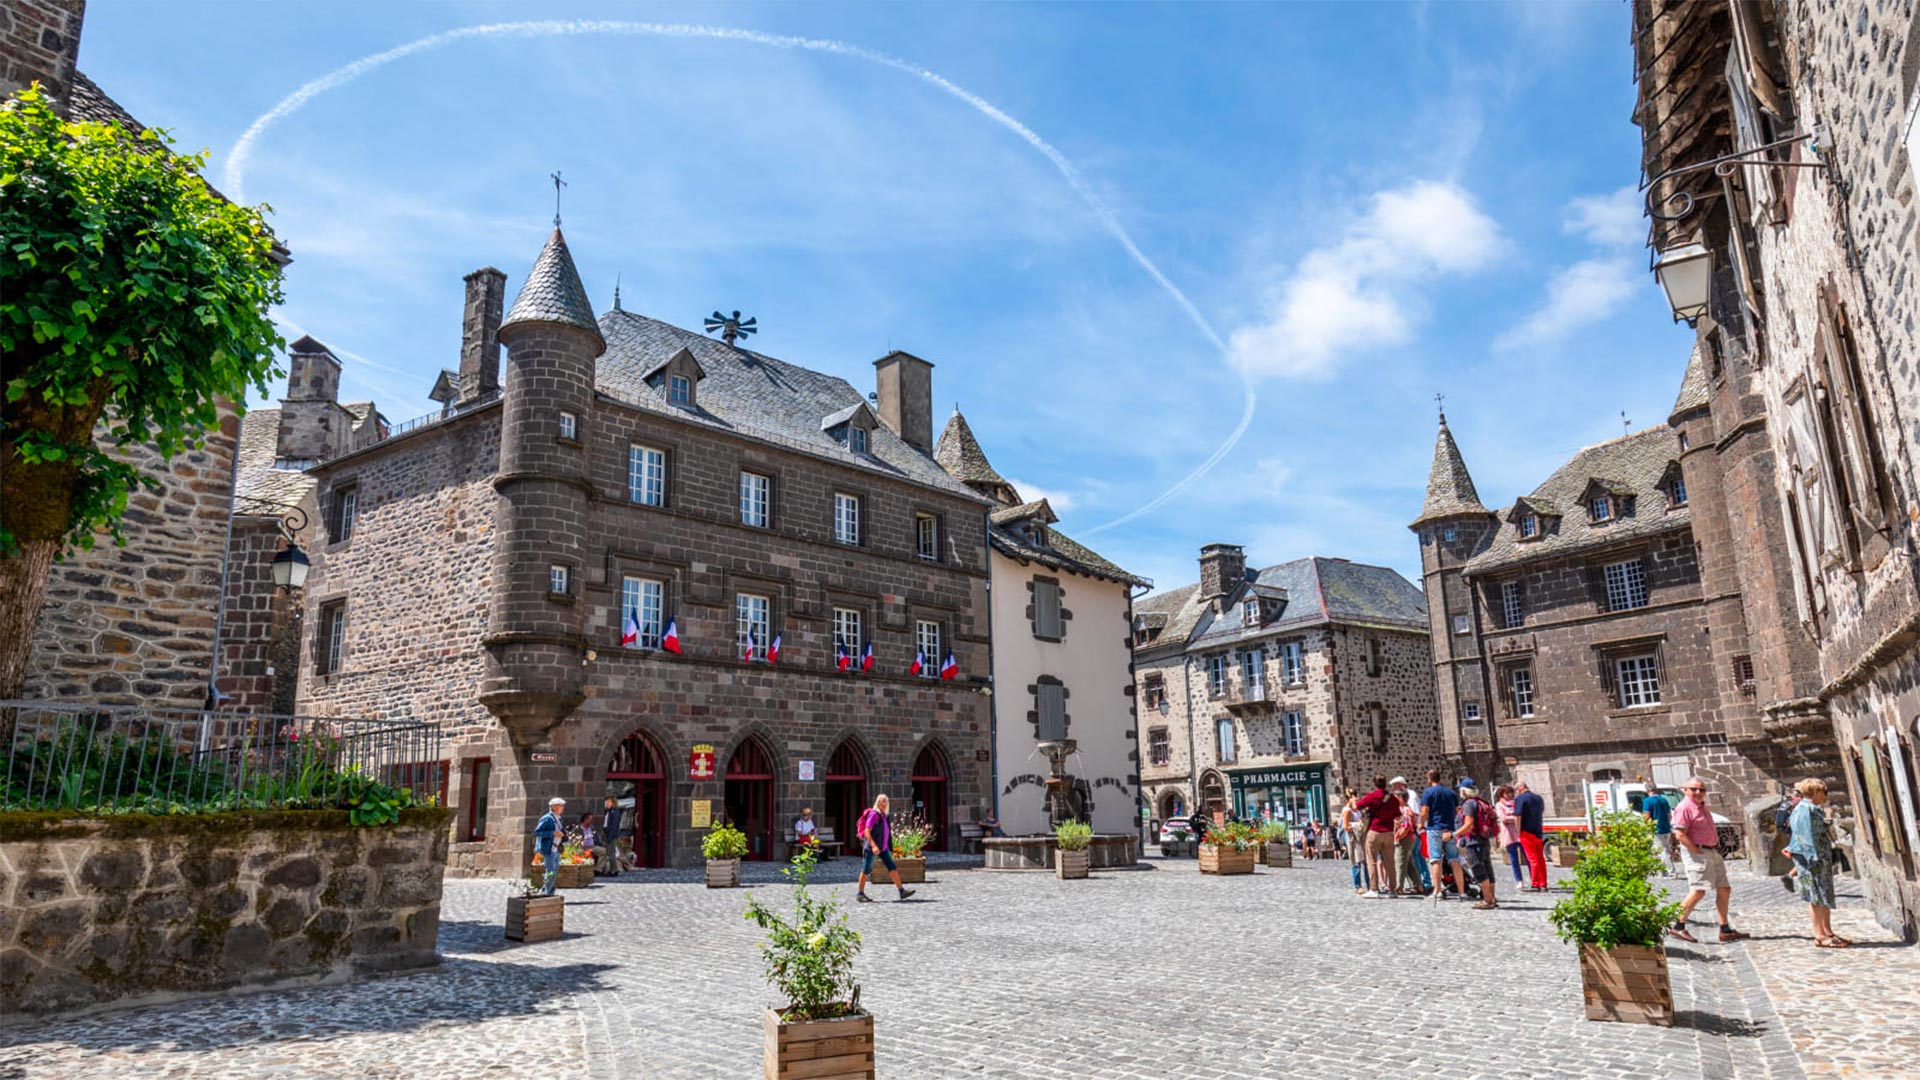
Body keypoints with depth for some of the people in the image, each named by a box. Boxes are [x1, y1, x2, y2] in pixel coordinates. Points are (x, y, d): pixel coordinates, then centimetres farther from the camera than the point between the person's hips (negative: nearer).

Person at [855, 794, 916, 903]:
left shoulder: (884, 816, 14)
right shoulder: (873, 814, -12)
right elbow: (866, 831, -18)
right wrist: (873, 846, -27)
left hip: (883, 847, 8)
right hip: (872, 847, -8)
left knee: (893, 868, 0)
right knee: (866, 870, 1)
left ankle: (902, 891, -2)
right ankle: (860, 894, 11)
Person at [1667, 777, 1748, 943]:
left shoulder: (1702, 806, 16)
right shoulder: (1685, 807, -14)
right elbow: (1680, 835, -22)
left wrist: (1717, 846, 13)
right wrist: (1697, 852, -19)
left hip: (1712, 853, 10)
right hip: (1696, 853, -10)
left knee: (1724, 890, 12)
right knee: (1698, 891, -17)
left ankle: (1725, 930, 21)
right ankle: (1677, 926, -12)